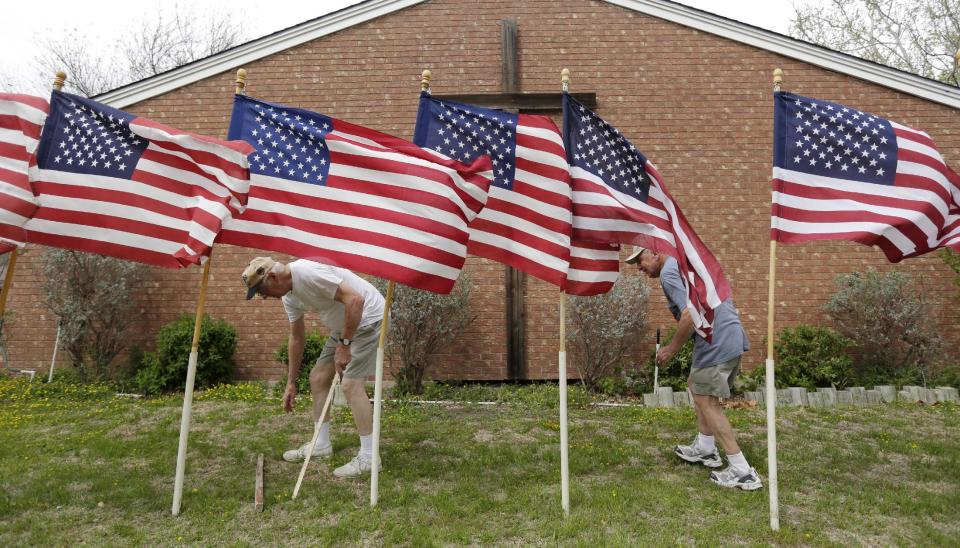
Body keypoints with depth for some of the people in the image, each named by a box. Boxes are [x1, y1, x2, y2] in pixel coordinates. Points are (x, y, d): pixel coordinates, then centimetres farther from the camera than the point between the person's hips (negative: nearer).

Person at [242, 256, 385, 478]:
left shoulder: (308, 272, -27)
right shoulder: (289, 296, 4)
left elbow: (355, 300, -32)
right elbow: (296, 338, 14)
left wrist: (344, 344, -25)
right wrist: (291, 383, 18)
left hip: (367, 316, -10)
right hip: (344, 324, 10)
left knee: (351, 383, -16)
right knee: (318, 378, 11)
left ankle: (368, 457, -8)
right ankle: (321, 445, 22)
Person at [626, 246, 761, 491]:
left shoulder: (669, 273, -11)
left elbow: (690, 314, -22)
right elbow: (727, 298, 24)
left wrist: (672, 349, -12)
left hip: (716, 343, -10)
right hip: (735, 338, 10)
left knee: (706, 401, -2)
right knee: (697, 386, 22)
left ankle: (741, 471, 1)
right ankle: (705, 448, 30)